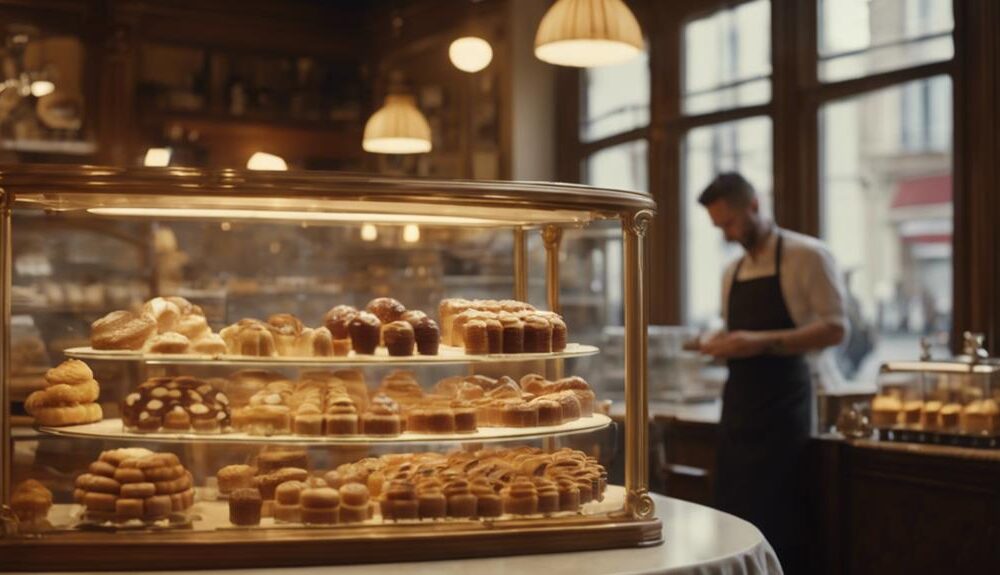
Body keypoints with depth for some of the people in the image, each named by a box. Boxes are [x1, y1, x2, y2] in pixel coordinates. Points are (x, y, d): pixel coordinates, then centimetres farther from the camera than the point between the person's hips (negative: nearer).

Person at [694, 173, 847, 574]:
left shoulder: (807, 256, -7)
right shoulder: (732, 273, 14)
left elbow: (834, 329, -13)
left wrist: (761, 342, -22)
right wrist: (720, 345, -1)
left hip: (782, 405, -6)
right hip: (738, 403, 7)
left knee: (776, 524, -5)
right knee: (733, 514, 8)